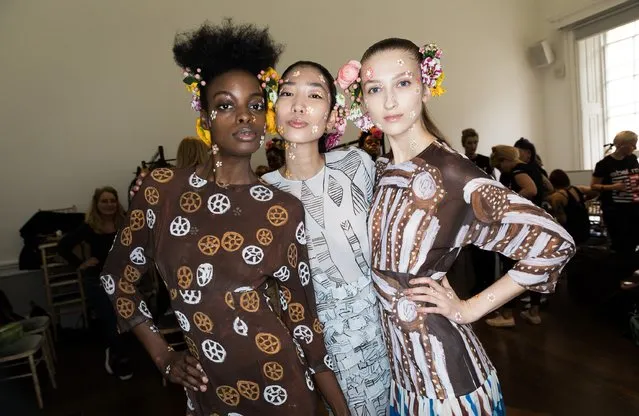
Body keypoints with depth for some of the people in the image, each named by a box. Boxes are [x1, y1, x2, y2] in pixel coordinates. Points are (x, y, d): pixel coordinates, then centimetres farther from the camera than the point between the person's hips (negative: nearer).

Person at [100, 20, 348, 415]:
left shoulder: (285, 209, -8)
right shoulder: (161, 187, -7)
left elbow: (301, 313, -3)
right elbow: (118, 277, 5)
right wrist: (163, 356, 2)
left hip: (278, 379, -1)